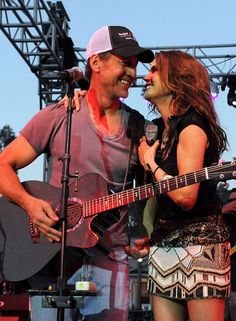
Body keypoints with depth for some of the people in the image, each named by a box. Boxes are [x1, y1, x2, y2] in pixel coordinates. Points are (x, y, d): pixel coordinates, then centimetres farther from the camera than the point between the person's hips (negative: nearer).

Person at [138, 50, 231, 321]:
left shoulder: (191, 126, -12)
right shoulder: (157, 128, 13)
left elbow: (186, 197, -20)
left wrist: (150, 163, -6)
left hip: (199, 241, -8)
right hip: (164, 242, 8)